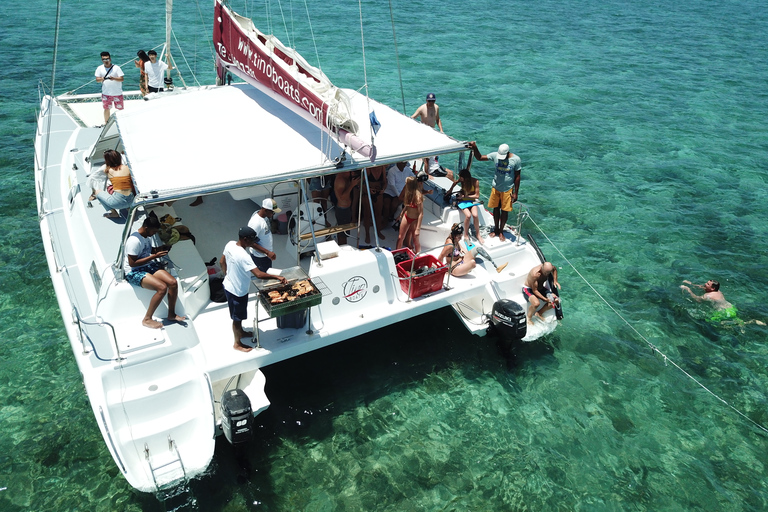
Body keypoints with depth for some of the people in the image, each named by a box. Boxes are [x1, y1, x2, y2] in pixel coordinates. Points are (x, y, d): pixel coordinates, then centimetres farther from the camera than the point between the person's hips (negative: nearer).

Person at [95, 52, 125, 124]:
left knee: (120, 109, 5)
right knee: (106, 109, 8)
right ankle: (106, 123, 21)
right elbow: (97, 79, 1)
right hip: (106, 94, 2)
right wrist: (101, 79, -22)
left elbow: (122, 79, -12)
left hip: (117, 93, -2)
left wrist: (114, 78, -30)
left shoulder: (116, 68, -7)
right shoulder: (100, 68, 2)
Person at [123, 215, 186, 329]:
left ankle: (171, 314, 4)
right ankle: (147, 319, -12)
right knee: (162, 288, -28)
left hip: (149, 265, 9)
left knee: (173, 282, -13)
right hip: (134, 272, -8)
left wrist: (158, 249, 4)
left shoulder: (148, 236, 6)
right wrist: (154, 256, -22)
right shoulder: (134, 241, -22)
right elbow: (132, 263, -23)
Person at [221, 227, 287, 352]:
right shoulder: (243, 256, -36)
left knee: (239, 315, 30)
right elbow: (259, 274, -40)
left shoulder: (230, 244, -9)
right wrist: (277, 277, -34)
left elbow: (222, 262, 7)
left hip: (228, 285, 9)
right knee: (237, 318, 13)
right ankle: (238, 343, 33)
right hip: (237, 291, -9)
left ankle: (241, 332, 53)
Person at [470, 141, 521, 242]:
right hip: (496, 188, 2)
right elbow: (480, 157, -5)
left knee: (504, 211, 8)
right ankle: (496, 229, 32)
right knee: (496, 209, 14)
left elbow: (517, 177, -8)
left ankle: (501, 231, 25)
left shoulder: (516, 159, -15)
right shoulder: (495, 155, -10)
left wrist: (515, 193, -7)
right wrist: (475, 148, -24)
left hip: (507, 190, -2)